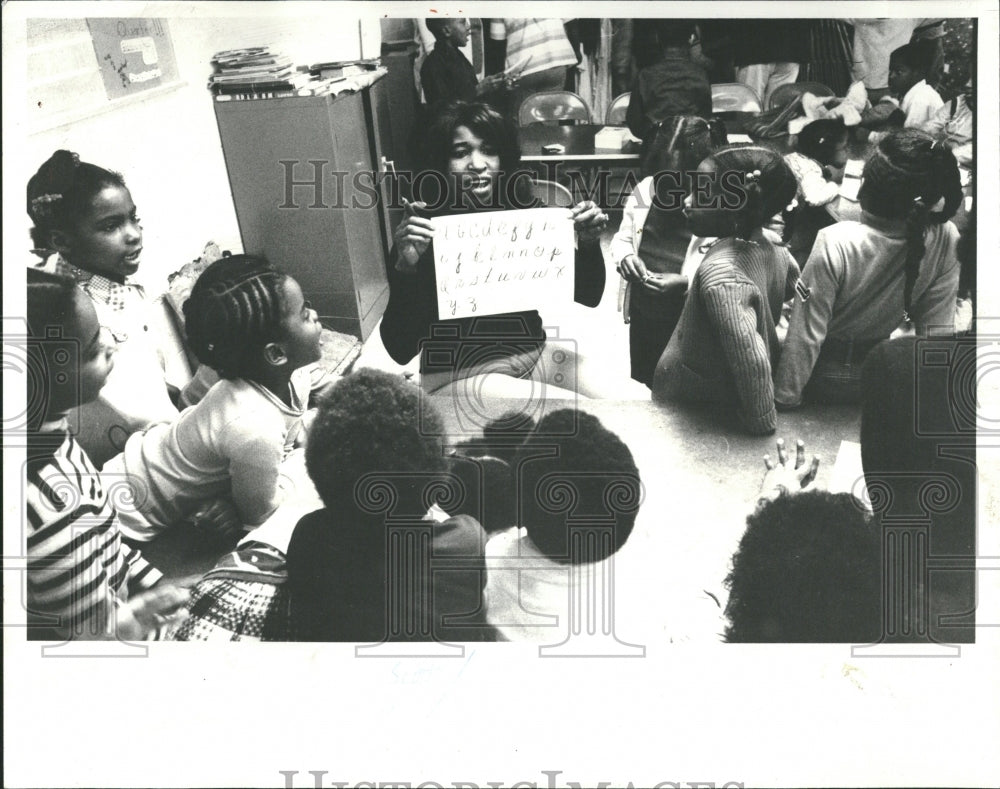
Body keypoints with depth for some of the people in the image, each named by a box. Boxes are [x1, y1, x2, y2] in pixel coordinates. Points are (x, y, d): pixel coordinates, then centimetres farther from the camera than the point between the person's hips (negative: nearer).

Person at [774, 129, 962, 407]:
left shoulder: (835, 244, -34)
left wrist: (786, 397, -13)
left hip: (827, 378, -5)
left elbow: (806, 334, -26)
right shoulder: (946, 240, -21)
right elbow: (938, 326, -10)